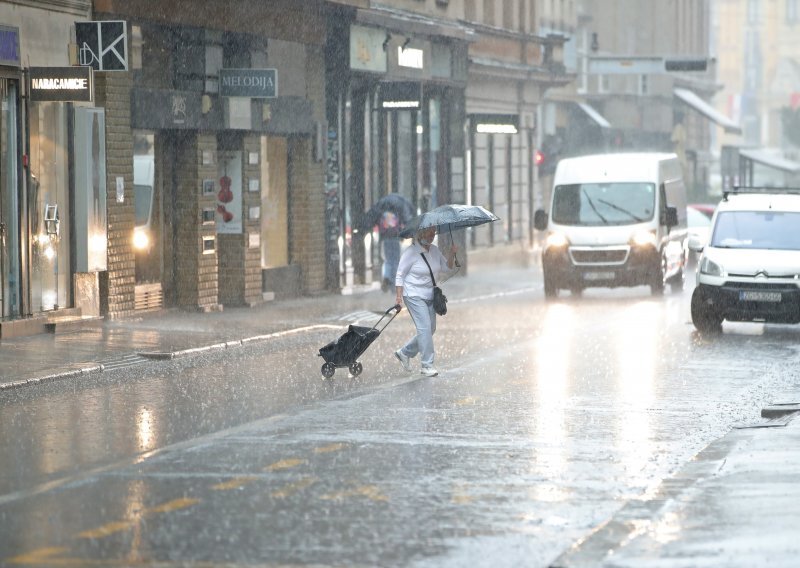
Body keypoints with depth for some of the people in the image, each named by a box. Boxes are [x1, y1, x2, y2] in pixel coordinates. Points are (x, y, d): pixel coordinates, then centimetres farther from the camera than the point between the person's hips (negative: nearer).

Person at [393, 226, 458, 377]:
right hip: (414, 295, -8)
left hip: (430, 296, 8)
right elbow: (400, 275, -10)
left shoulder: (435, 250, 8)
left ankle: (405, 352, 27)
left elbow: (447, 268, 10)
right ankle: (427, 365, -10)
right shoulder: (411, 252, -13)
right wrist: (399, 295, -16)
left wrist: (452, 254, -6)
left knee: (430, 329, 9)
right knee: (425, 328, -14)